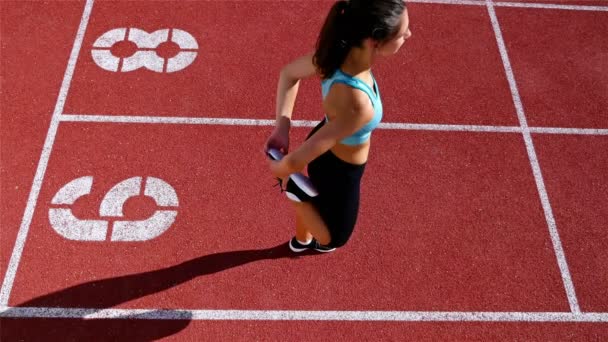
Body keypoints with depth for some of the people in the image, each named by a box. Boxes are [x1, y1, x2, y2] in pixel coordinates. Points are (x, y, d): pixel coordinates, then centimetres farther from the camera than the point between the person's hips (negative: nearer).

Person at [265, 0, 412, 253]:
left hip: (325, 145, 7)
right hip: (338, 171, -7)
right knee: (334, 236, 26)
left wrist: (282, 125, -13)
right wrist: (278, 170, -17)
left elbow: (288, 73, -5)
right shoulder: (357, 106, -47)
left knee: (317, 200, 39)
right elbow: (295, 162, -40)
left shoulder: (337, 52, -25)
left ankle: (301, 240, 69)